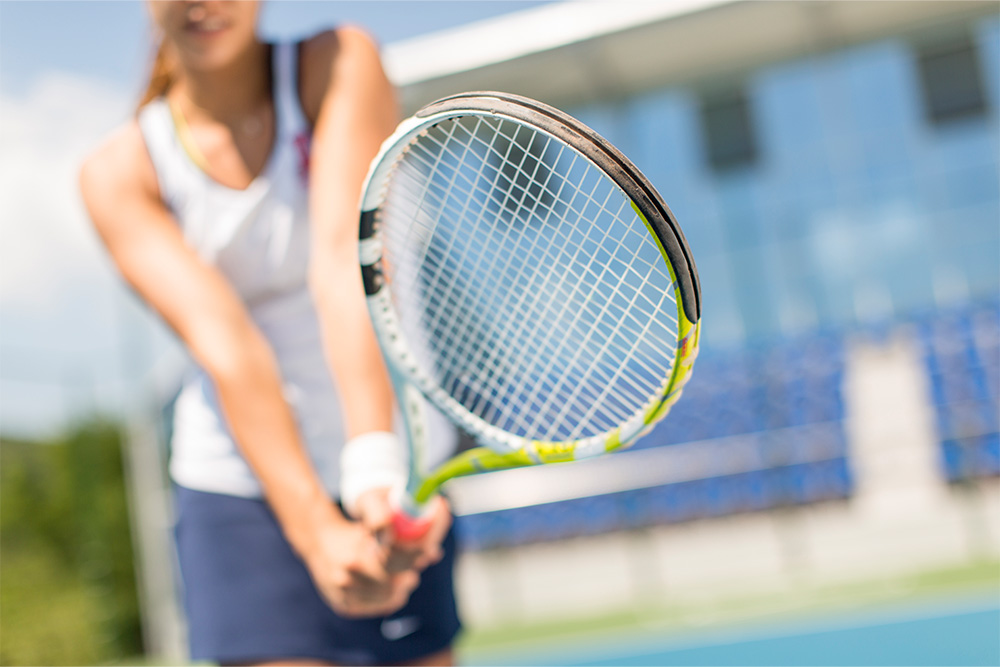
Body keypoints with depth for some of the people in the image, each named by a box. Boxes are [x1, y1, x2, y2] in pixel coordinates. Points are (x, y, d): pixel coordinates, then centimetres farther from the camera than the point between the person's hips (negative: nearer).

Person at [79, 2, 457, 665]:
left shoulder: (339, 64, -10)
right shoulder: (118, 175, -8)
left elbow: (346, 268, -25)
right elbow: (221, 342, -23)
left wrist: (377, 465, -38)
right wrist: (318, 528, -35)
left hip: (394, 488, 1)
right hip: (243, 491, 0)